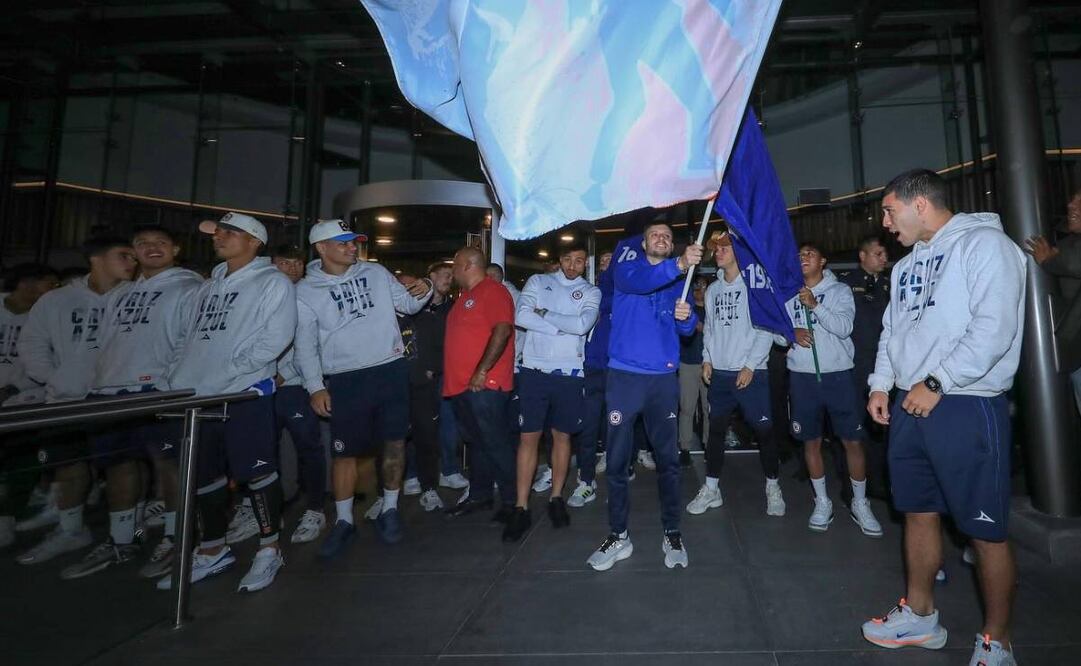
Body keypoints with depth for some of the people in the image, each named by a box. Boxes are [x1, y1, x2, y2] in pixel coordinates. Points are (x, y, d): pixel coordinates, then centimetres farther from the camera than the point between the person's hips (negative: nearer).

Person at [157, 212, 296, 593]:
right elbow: (188, 340, 22)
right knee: (202, 476, 14)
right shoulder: (209, 287, 22)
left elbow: (275, 338, -14)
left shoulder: (272, 282, -1)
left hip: (246, 394, -8)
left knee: (255, 471, -5)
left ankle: (270, 550, 10)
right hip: (197, 396, 8)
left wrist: (227, 374, -19)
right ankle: (213, 551, 30)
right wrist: (171, 384, 9)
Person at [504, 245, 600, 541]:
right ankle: (521, 508, 8)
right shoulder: (538, 281, 8)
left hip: (569, 374, 1)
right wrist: (564, 326, -11)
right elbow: (521, 317, -9)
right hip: (534, 371, 0)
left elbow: (582, 324, -13)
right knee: (529, 437, 1)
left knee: (562, 435, 11)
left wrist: (544, 313, -7)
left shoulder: (591, 292, 7)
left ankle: (556, 499, 26)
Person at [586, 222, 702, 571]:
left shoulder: (678, 279, 12)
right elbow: (634, 280, -21)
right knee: (617, 459, 4)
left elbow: (688, 326, 2)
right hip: (624, 375, -2)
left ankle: (672, 534, 24)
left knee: (668, 458, 8)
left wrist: (686, 316, -21)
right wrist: (678, 265, -34)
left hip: (663, 377, 2)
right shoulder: (627, 263, 3)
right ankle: (618, 535, 19)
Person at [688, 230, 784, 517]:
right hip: (719, 372, 5)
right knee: (716, 429, 9)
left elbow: (767, 329, -8)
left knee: (764, 430, 2)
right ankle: (711, 489, 19)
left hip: (751, 372, -5)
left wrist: (750, 366, -12)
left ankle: (773, 487, 20)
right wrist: (707, 359, 6)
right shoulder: (712, 290, 12)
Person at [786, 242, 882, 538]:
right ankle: (822, 502, 23)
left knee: (853, 440, 2)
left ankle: (860, 504, 18)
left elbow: (844, 327, -12)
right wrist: (792, 333, -14)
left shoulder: (840, 290, 0)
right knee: (811, 441, 9)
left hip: (838, 374, -2)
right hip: (802, 376, 2)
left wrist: (815, 305, -21)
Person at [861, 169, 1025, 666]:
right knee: (919, 514, 16)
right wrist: (881, 384, 9)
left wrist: (935, 383, -18)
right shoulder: (907, 265, 17)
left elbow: (994, 328, -18)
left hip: (965, 407, -8)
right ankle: (920, 616, 31)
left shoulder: (984, 243, -8)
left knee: (986, 531, 3)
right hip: (909, 406, 8)